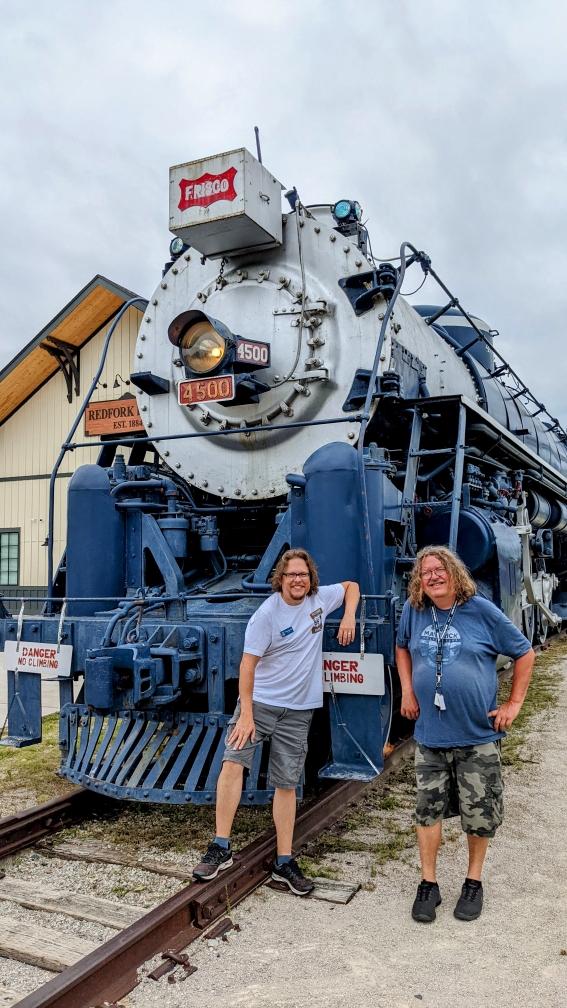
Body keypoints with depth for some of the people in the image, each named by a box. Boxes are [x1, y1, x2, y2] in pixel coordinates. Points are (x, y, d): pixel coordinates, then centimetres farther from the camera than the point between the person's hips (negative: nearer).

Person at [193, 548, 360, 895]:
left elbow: (352, 586, 17)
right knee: (233, 762, -18)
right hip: (259, 701, -3)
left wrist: (349, 617, -1)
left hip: (298, 710, 3)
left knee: (287, 785, 8)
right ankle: (221, 848, -7)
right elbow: (248, 664, -15)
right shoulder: (267, 614, -13)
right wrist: (246, 714, -20)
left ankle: (284, 862, 18)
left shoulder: (320, 599, -1)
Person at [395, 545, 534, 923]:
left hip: (478, 734, -2)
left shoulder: (481, 611, -10)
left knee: (480, 813, 9)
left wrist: (514, 703, -4)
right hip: (430, 733, 2)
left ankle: (474, 882, 31)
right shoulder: (414, 611, -2)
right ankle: (428, 884, 25)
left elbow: (525, 653, -1)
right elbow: (403, 647, 18)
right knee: (429, 808, 8)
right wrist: (407, 691, 6)